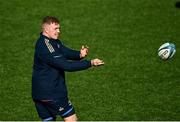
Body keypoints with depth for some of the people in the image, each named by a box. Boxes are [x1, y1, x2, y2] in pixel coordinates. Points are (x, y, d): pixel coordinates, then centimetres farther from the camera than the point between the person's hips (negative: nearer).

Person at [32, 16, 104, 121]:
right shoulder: (44, 46, -23)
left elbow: (67, 52, 0)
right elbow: (66, 65, -26)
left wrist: (80, 54, -23)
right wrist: (90, 63, -26)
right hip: (52, 93, -9)